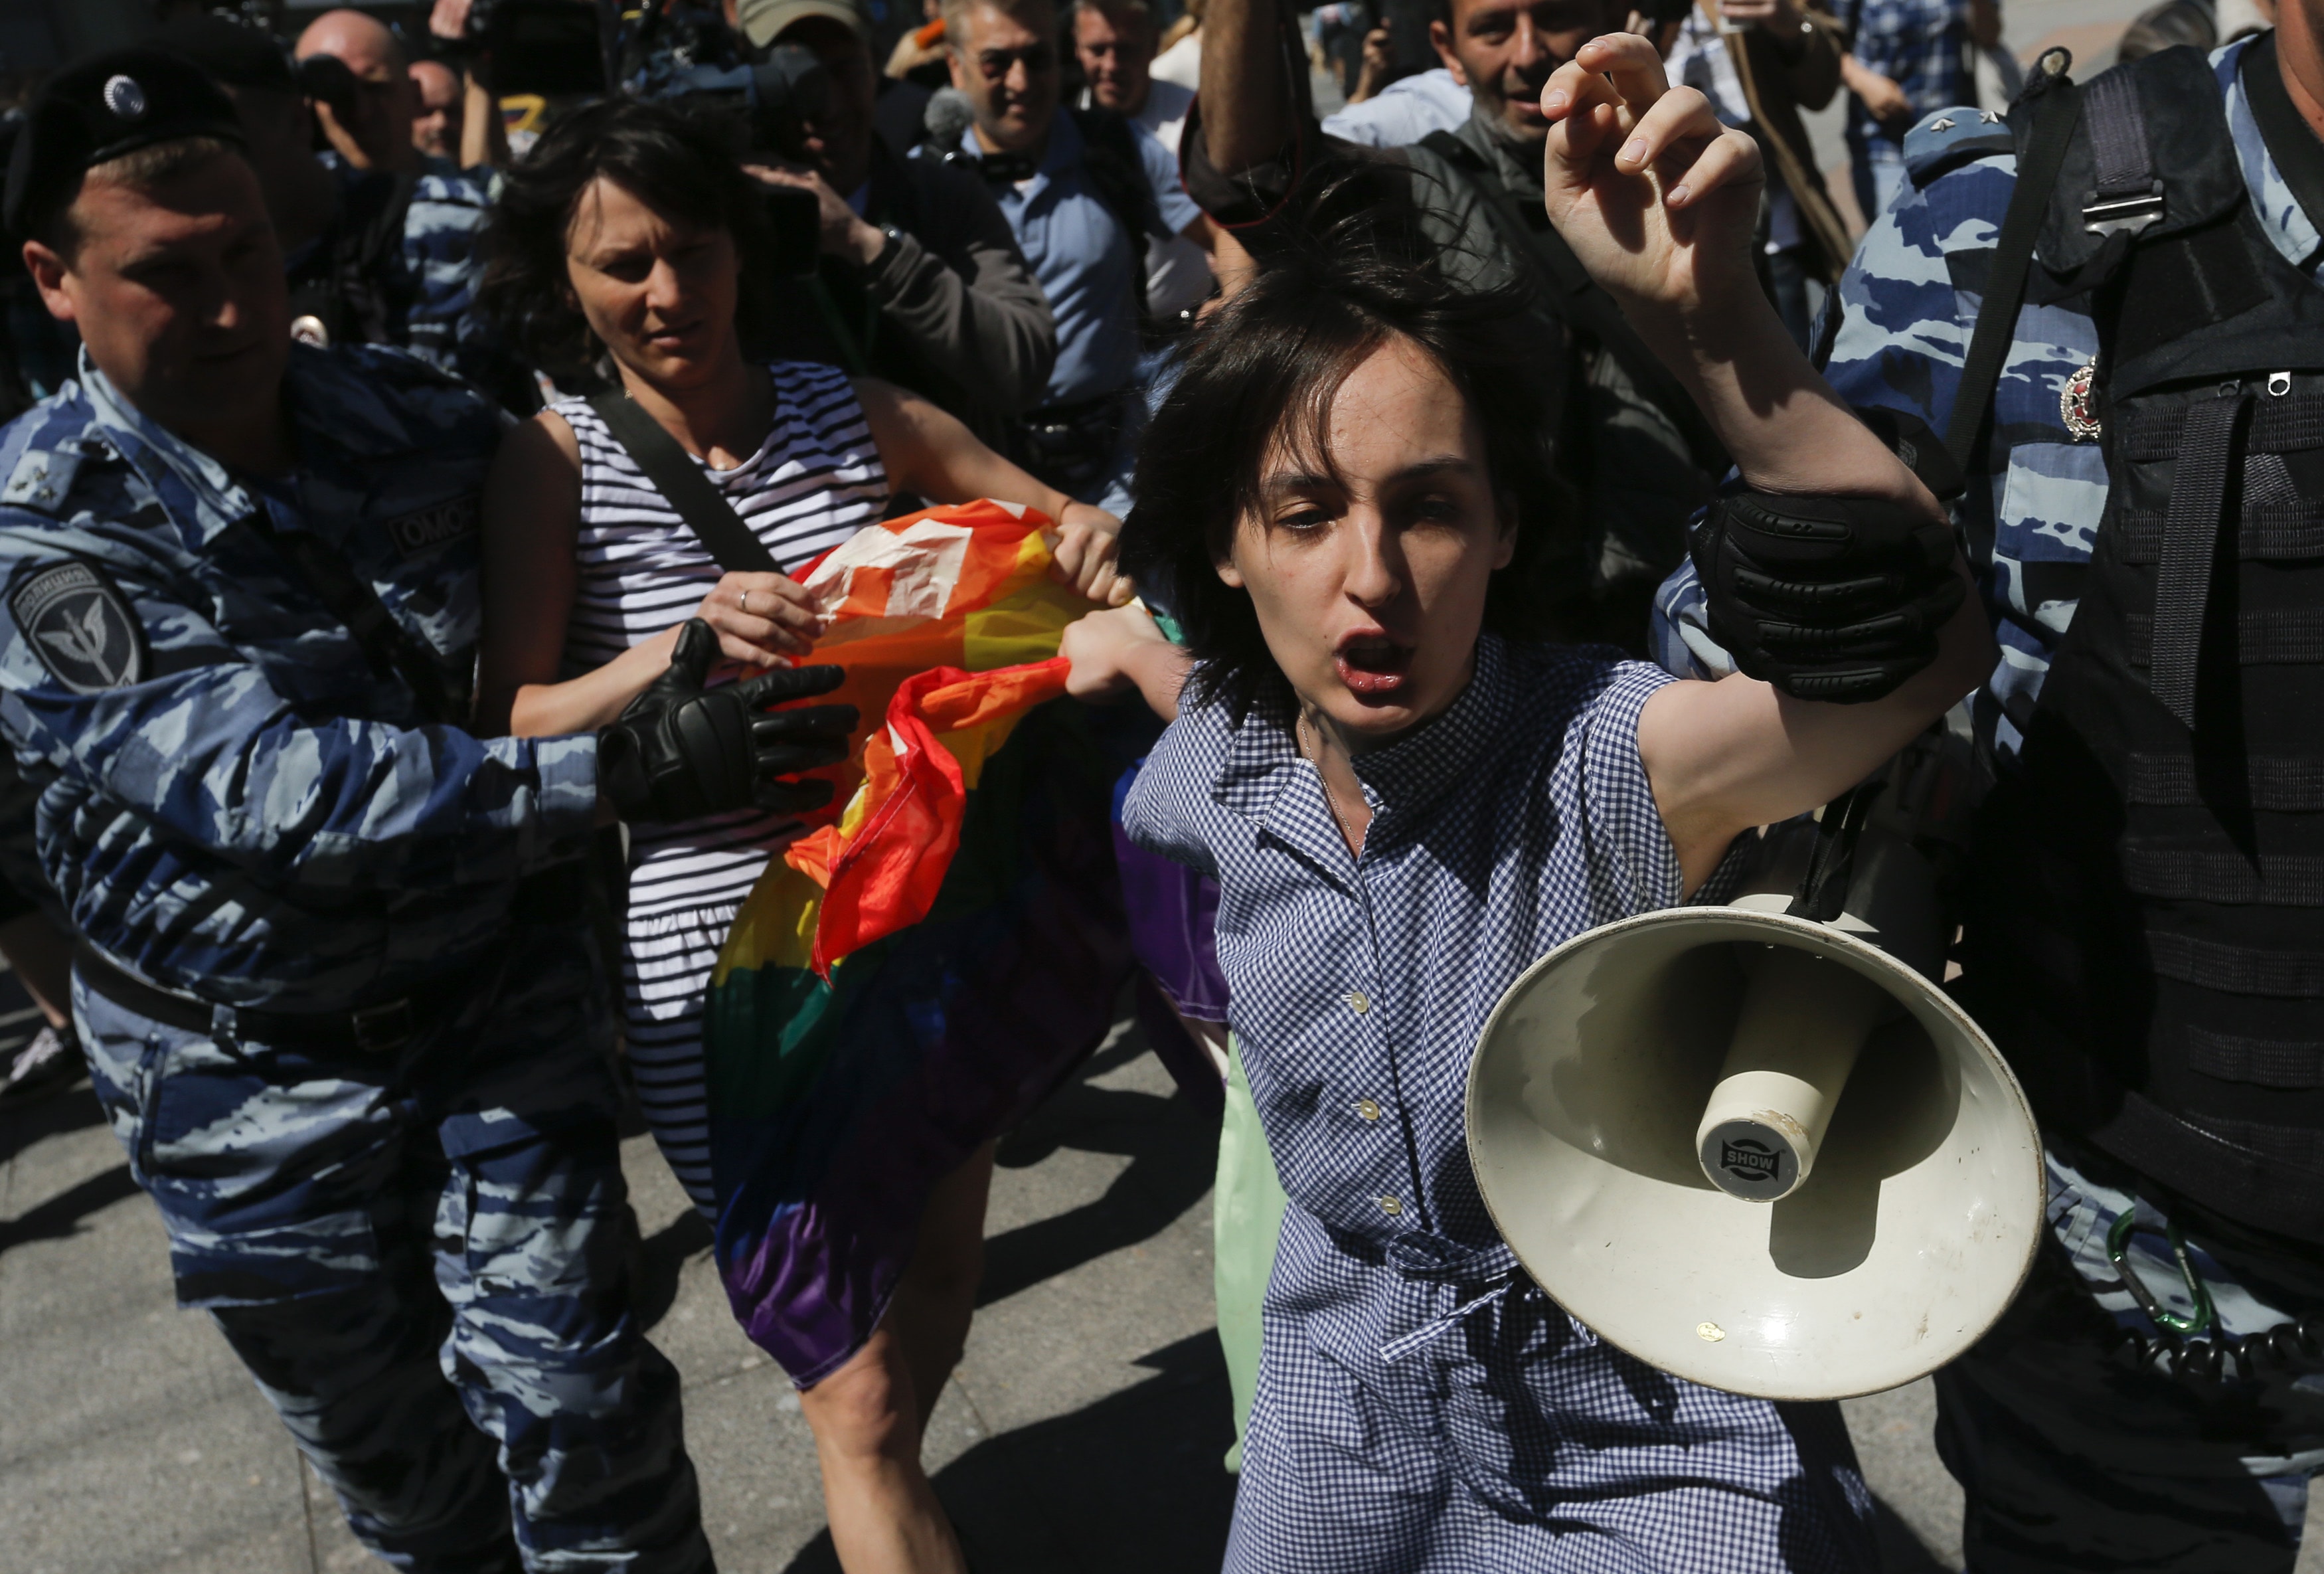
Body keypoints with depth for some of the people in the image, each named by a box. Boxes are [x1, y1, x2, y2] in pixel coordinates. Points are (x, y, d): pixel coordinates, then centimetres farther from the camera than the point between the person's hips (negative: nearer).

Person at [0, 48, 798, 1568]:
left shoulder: (418, 417, -7)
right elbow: (268, 782, -32)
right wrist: (617, 773, -42)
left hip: (497, 987, 1)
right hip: (254, 1069, -1)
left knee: (566, 1396, 0)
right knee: (383, 1440, 17)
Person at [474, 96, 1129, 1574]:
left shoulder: (852, 412, 4)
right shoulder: (555, 459, -4)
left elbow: (1069, 534, 11)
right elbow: (514, 725, -10)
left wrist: (1095, 543, -13)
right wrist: (682, 652, -27)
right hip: (728, 962, -4)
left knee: (933, 1318, 23)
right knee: (861, 1397, 1)